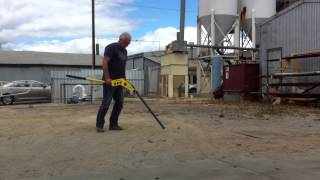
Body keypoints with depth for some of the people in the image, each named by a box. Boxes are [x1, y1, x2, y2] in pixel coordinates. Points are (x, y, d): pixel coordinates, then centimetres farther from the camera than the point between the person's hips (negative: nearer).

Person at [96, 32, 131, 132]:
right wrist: (107, 78, -21)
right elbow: (104, 63, -16)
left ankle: (113, 124, 16)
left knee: (119, 103, 8)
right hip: (110, 81, -8)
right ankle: (99, 125, 2)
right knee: (106, 103, -6)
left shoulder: (124, 51, 17)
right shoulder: (111, 48, -9)